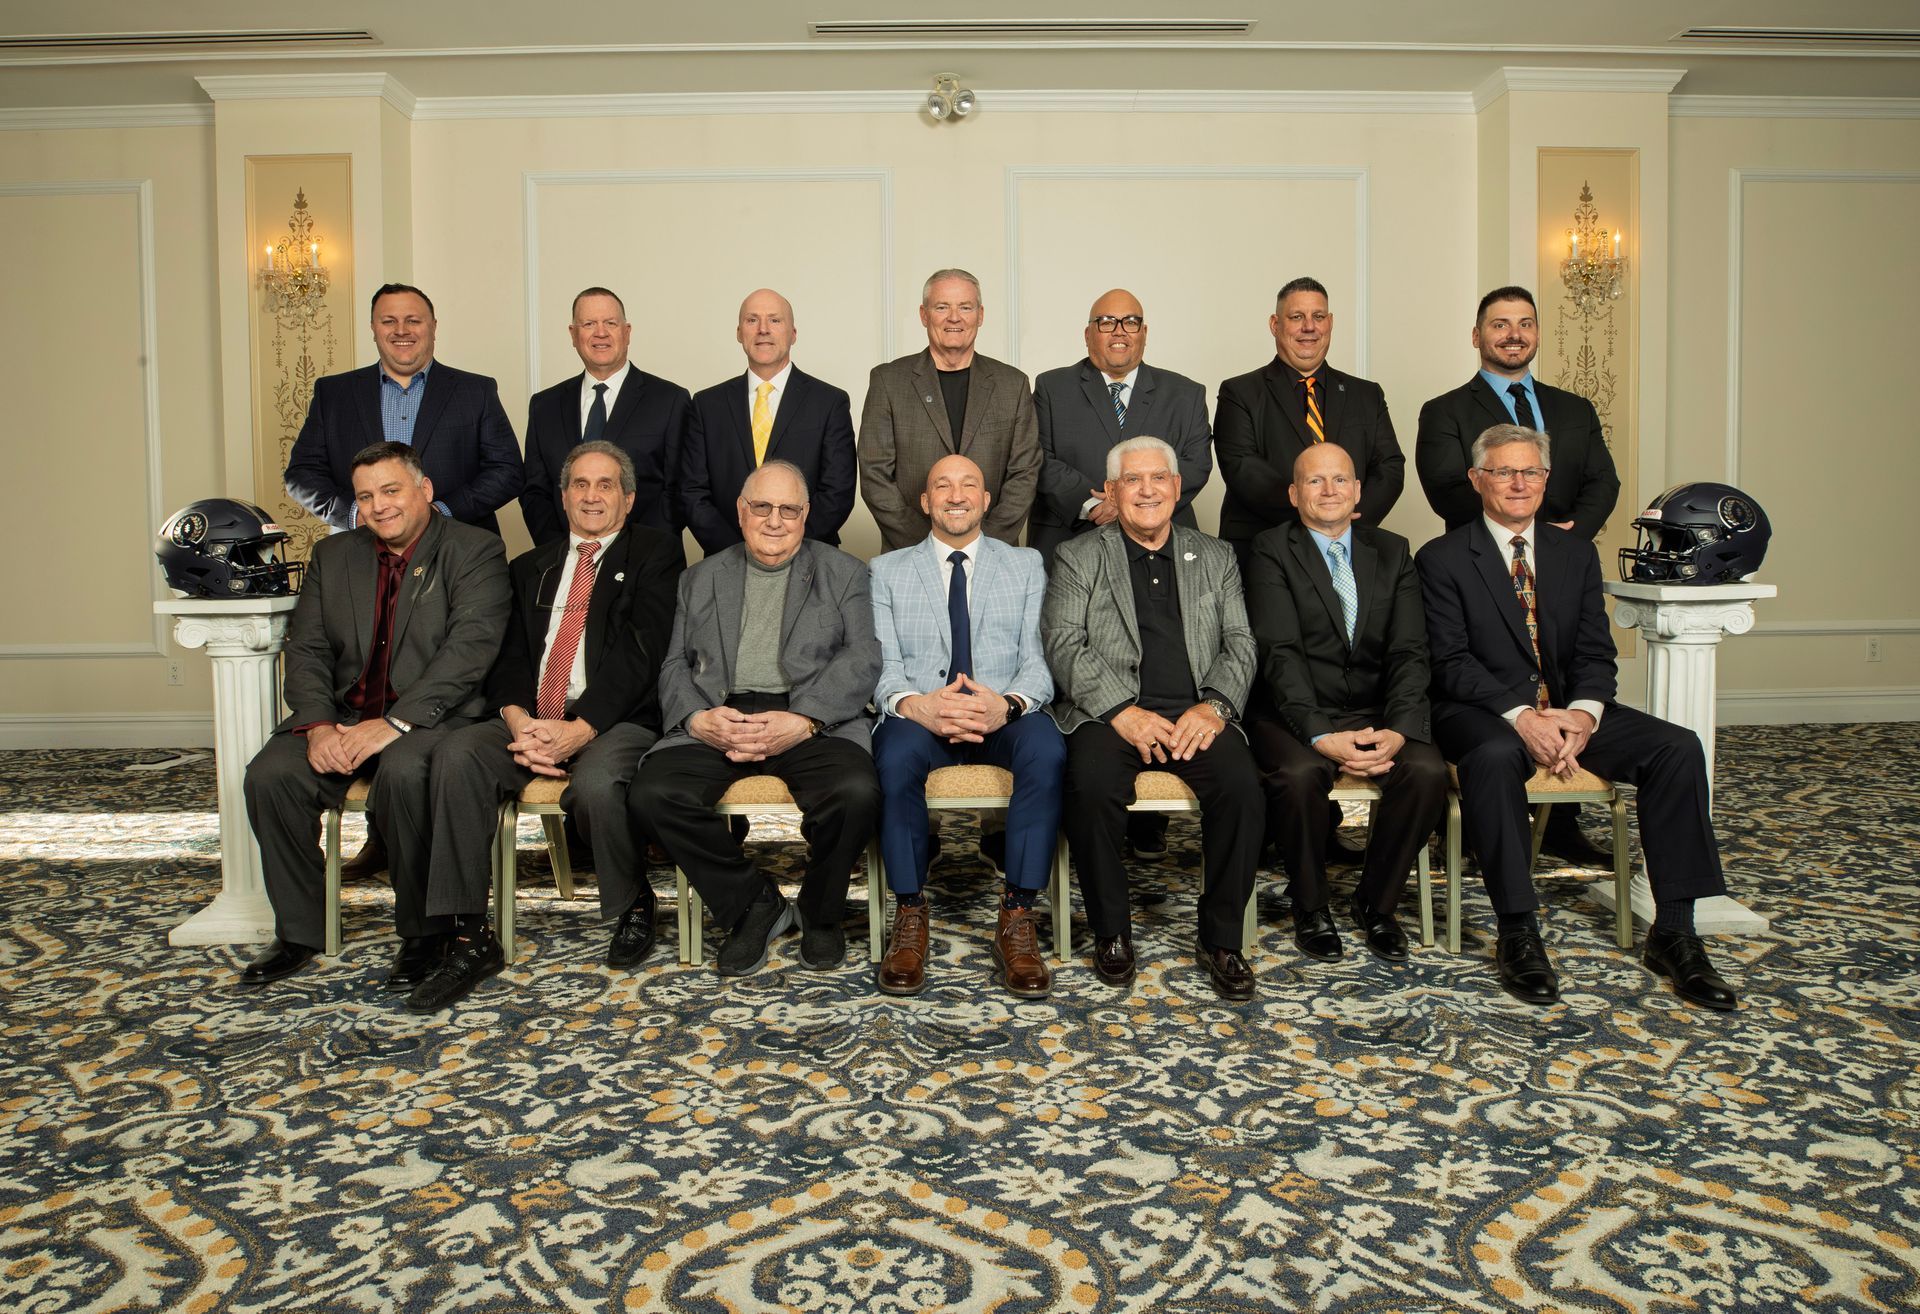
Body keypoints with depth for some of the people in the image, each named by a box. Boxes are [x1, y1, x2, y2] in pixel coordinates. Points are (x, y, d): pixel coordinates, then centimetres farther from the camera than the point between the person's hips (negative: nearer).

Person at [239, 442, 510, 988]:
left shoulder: (475, 551, -2)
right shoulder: (332, 555, 15)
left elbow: (468, 650, -15)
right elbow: (306, 649, 9)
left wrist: (393, 723, -23)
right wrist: (318, 724, -11)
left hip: (432, 715, -5)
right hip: (343, 714, 5)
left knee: (403, 772, -35)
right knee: (270, 773, -20)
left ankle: (424, 932, -15)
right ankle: (299, 931, -2)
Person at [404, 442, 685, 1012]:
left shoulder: (655, 553, 8)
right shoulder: (531, 568, 23)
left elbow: (641, 650, -6)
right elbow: (508, 658, 11)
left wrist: (581, 729, -18)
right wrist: (520, 722, -11)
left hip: (617, 721, -4)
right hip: (532, 721, 4)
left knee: (595, 784, -36)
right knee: (456, 754, -25)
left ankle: (634, 903, -3)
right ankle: (470, 938, -19)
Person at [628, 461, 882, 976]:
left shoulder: (844, 573, 14)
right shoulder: (701, 579, 22)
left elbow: (862, 661, 1)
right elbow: (675, 665, 14)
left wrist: (803, 721, -16)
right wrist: (697, 718, -9)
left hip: (812, 717, -2)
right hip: (718, 718, 2)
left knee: (856, 792, -33)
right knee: (651, 794, -25)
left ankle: (821, 913, -1)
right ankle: (754, 903, -4)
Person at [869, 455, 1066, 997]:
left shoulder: (1026, 566, 15)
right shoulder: (888, 571, 15)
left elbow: (1037, 659, 3)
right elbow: (883, 664, 2)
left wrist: (1009, 703, -21)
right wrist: (915, 704, -22)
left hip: (1005, 717, 0)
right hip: (918, 716, 0)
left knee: (1047, 748, -34)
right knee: (895, 754, -35)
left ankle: (1017, 920, -25)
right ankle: (909, 916, -19)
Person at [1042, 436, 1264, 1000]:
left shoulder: (1215, 557, 20)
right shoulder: (1077, 558, 11)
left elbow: (1239, 645, 12)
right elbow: (1063, 645, -1)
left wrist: (1215, 706, -9)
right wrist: (1122, 711, -15)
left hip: (1195, 714, 2)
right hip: (1110, 714, -2)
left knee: (1241, 785, -27)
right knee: (1091, 786, -32)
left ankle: (1221, 937, -9)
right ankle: (1111, 932, -10)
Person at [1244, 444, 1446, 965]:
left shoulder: (1392, 552, 11)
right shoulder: (1272, 552, -1)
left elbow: (1409, 651, 1)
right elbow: (1280, 653, -12)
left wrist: (1399, 729, -17)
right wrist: (1322, 736, -25)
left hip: (1376, 711, 3)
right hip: (1294, 713, -3)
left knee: (1427, 770, -25)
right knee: (1299, 774, -34)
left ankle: (1376, 901, -1)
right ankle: (1311, 907, -6)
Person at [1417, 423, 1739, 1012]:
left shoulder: (1576, 553, 14)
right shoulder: (1442, 559, 0)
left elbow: (1595, 652, 7)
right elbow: (1451, 661, -9)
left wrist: (1583, 712, -15)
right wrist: (1520, 716, -24)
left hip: (1569, 708, 5)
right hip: (1483, 711, -4)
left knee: (1678, 747, -19)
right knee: (1494, 756, -39)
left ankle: (1672, 934, -13)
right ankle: (1518, 934, -27)